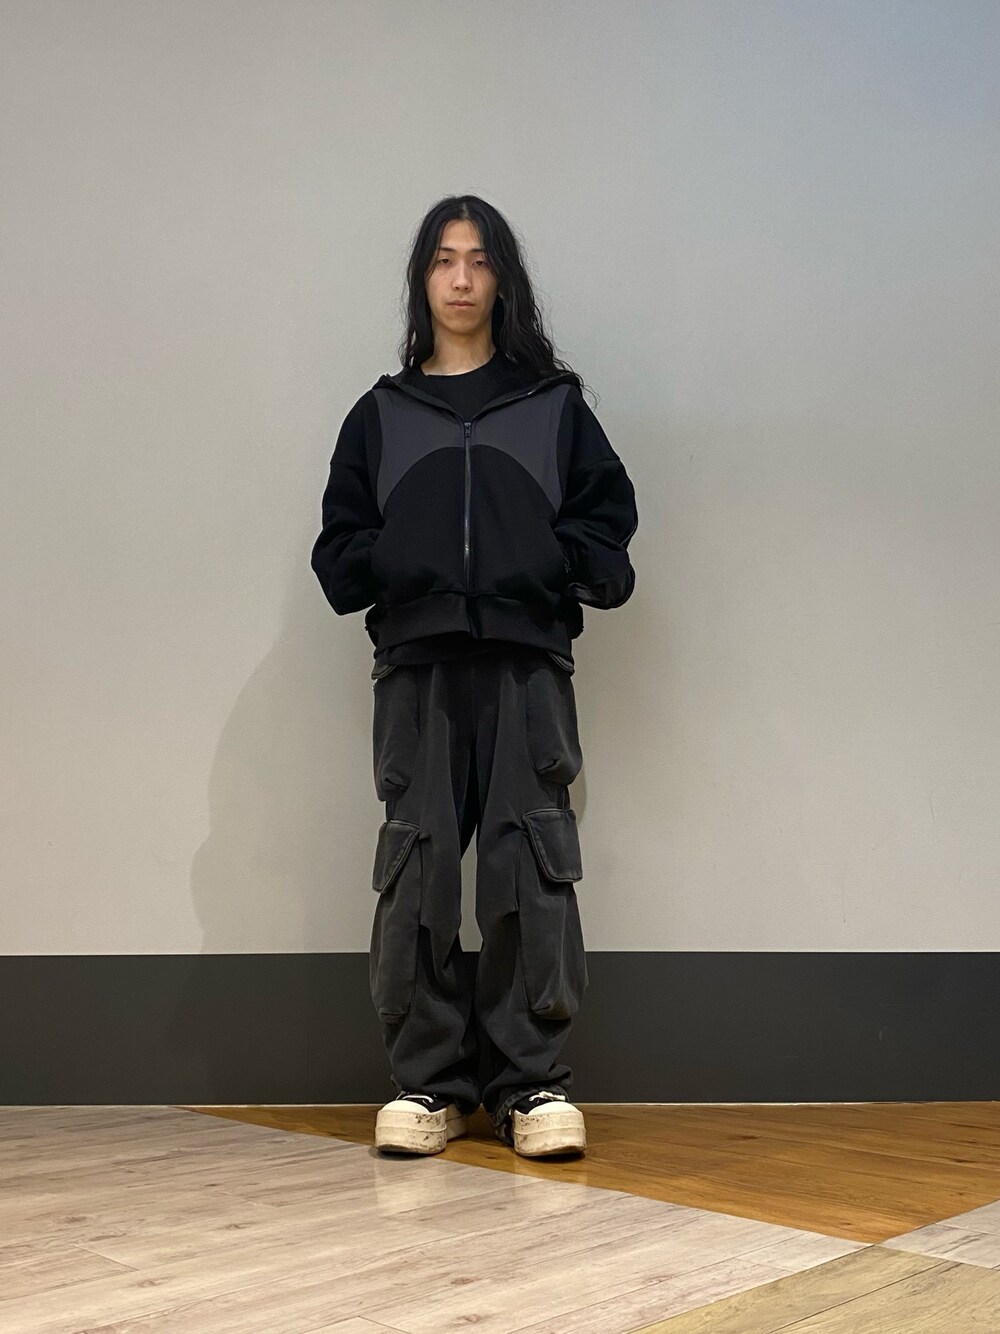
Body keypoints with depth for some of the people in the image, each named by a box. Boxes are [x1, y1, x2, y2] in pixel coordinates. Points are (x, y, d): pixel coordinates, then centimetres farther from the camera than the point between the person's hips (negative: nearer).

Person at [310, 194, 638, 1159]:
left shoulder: (554, 404, 15)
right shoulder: (380, 413, 17)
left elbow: (609, 519, 8)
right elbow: (340, 546, 12)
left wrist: (551, 564, -10)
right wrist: (391, 566, -8)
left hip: (526, 657, -1)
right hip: (415, 662, 1)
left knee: (529, 864, -5)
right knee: (417, 869, -3)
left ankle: (531, 1081, 2)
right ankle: (426, 1081, 5)